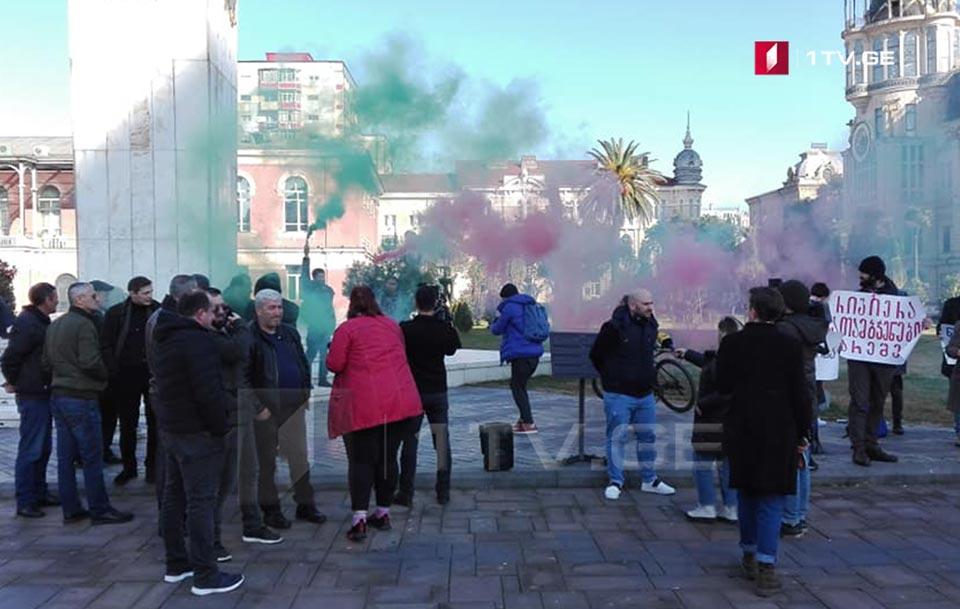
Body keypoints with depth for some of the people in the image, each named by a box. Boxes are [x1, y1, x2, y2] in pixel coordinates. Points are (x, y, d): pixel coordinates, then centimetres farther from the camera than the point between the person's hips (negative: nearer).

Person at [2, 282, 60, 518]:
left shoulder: (40, 322, 13)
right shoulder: (26, 323, -17)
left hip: (43, 394, 10)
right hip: (32, 396, -10)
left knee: (43, 447, 16)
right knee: (30, 450, -5)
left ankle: (39, 493, 26)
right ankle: (25, 502, 1)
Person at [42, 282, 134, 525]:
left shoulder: (54, 325, 13)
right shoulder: (84, 325, -15)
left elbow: (46, 361, 16)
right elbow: (90, 362, -22)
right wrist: (105, 375, -5)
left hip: (58, 395, 9)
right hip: (81, 397, -9)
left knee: (66, 456, 11)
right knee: (92, 457, -2)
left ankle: (70, 509, 18)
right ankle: (100, 510, 4)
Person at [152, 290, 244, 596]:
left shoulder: (164, 341, 15)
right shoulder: (198, 341, -17)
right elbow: (208, 391, -23)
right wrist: (220, 426, -13)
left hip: (170, 429, 10)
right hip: (197, 432, -10)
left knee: (173, 497, 15)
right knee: (201, 501, -7)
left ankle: (176, 564, 25)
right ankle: (205, 575, -4)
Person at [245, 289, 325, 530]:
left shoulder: (290, 333, 10)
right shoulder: (249, 337, -10)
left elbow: (303, 364, 18)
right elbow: (243, 377, -12)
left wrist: (306, 393, 11)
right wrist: (258, 406, -14)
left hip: (294, 406, 5)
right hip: (267, 410, -5)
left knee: (300, 457, 9)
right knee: (266, 461, 6)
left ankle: (305, 504, 20)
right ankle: (270, 509, 18)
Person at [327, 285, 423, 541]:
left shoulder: (346, 329, -4)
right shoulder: (393, 325, 12)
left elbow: (334, 364, -6)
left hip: (365, 406, -4)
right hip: (401, 401, 4)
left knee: (361, 460, 1)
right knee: (388, 457, 13)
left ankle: (359, 520, -7)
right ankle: (383, 513, 22)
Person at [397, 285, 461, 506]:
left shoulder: (405, 329, -13)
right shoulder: (444, 328, -7)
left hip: (412, 392, -1)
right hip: (438, 391, 1)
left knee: (409, 442, 6)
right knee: (442, 441, 9)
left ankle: (406, 493, 9)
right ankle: (443, 492, 12)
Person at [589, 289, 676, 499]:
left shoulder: (651, 326, 6)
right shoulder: (614, 327, -15)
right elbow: (596, 354, -4)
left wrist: (648, 376, 14)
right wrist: (611, 377, 3)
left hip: (645, 395, 6)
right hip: (619, 395, -6)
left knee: (648, 436, 13)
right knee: (617, 437, 1)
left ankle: (649, 480, 26)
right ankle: (615, 481, 12)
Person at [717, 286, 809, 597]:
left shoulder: (731, 343, -5)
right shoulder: (789, 346, -7)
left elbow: (723, 386, 1)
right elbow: (799, 393, -6)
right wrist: (802, 434, 2)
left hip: (741, 429, 2)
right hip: (778, 431, -2)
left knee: (746, 493, 18)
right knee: (770, 499, 3)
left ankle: (750, 557, 30)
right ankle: (765, 569, -3)